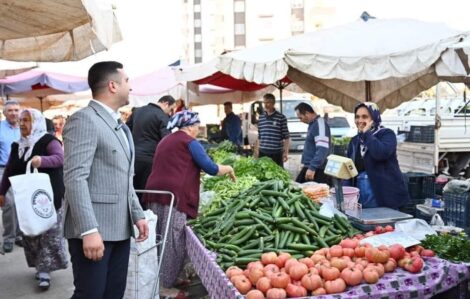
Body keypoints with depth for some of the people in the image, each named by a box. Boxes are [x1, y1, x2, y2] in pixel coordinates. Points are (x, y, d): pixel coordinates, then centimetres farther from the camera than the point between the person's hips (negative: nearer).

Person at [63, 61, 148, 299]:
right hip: (93, 229, -8)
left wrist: (137, 215, 15)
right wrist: (89, 230, -25)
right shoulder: (84, 119, -11)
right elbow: (75, 178, -19)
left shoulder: (119, 125, 18)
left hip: (120, 228, 9)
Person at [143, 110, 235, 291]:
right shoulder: (189, 142, 1)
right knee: (174, 240, -2)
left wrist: (196, 170, 42)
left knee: (158, 238, 14)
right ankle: (168, 281, 3)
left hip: (155, 192, 8)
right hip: (175, 194, -8)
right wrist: (229, 169, 14)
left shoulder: (165, 141, 24)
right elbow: (211, 168, -4)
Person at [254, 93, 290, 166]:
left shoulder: (281, 118, -3)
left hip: (276, 153, -4)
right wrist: (256, 150, 12)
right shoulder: (261, 117, 9)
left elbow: (286, 137, -3)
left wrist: (286, 152, -7)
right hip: (263, 153, 4)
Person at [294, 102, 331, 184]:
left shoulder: (320, 124, -16)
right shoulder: (312, 124, 15)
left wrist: (312, 168, -29)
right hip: (310, 167, 10)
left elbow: (322, 149, -26)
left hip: (317, 170, -10)